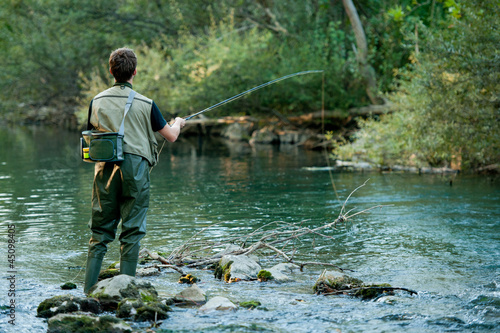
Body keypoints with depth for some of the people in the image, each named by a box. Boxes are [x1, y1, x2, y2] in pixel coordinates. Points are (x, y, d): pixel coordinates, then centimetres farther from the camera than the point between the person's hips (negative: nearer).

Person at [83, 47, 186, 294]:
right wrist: (178, 123, 31)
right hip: (134, 168, -2)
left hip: (105, 170, 3)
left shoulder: (97, 102, 5)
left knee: (100, 231, 8)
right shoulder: (145, 104, -2)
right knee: (132, 232, 3)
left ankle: (89, 290, 3)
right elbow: (171, 136, 8)